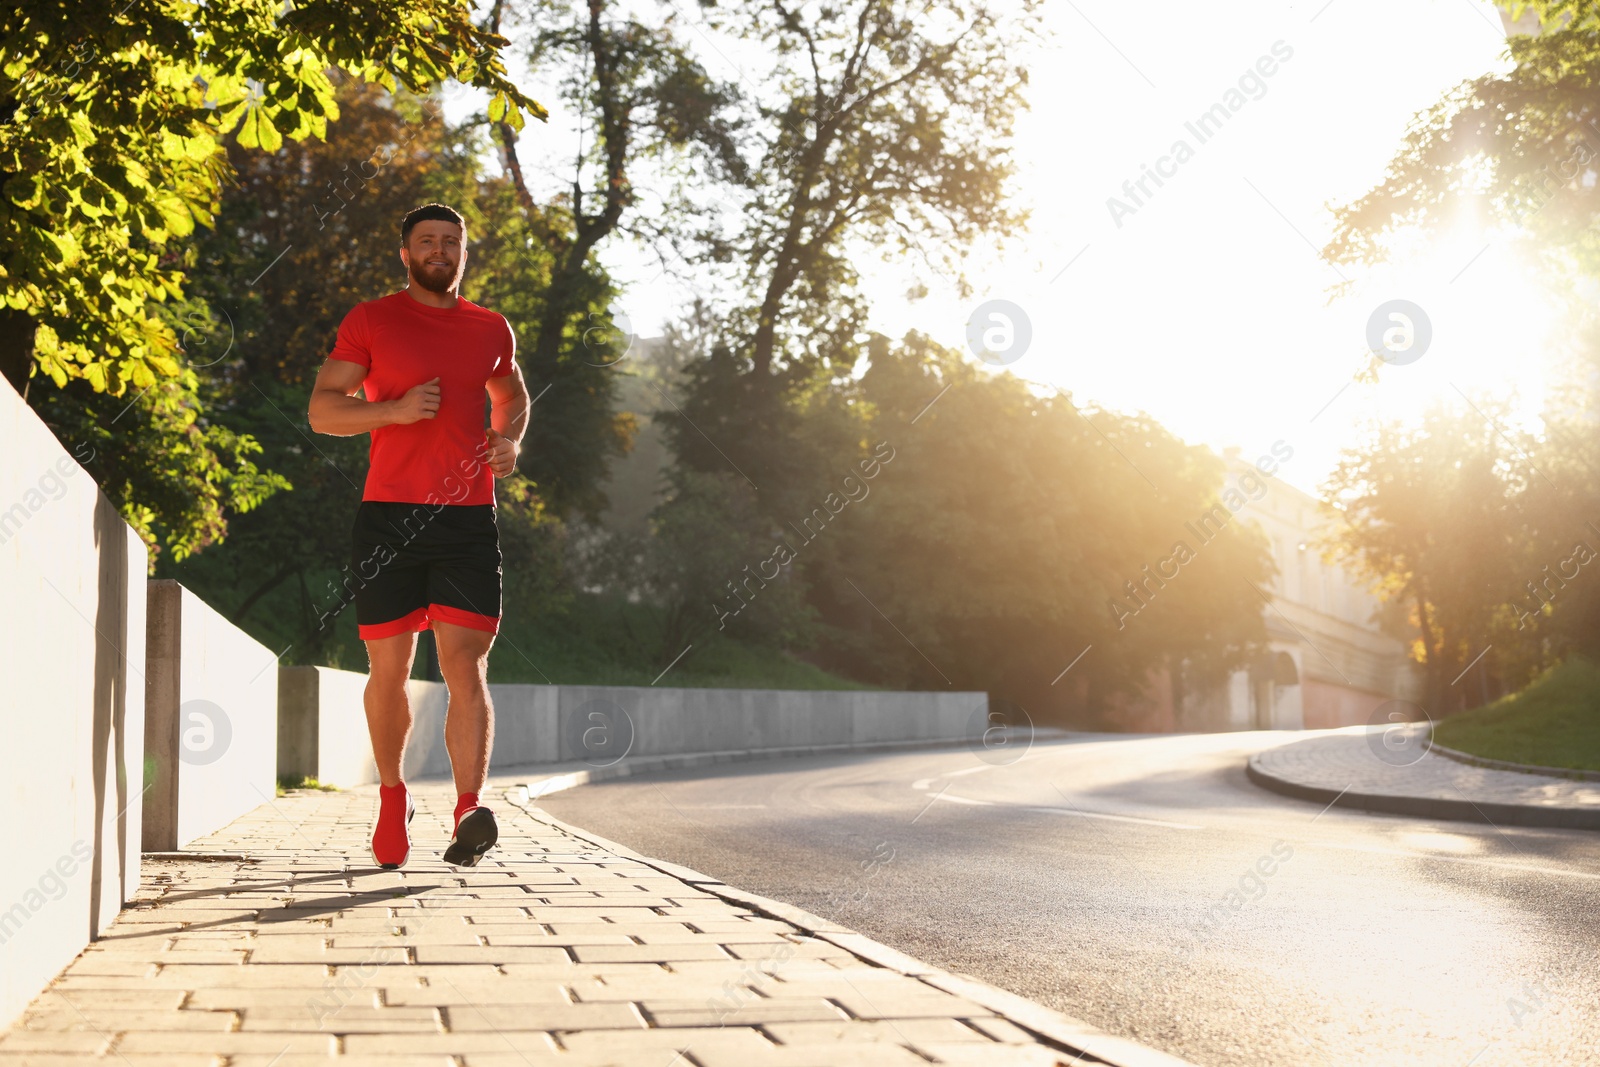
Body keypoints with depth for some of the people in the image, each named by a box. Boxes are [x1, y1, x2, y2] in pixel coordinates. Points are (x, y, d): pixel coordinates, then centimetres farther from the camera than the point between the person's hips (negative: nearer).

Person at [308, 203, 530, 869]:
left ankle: (469, 814, -17)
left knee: (466, 666, -11)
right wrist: (396, 409, -15)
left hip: (469, 518, 1)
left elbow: (512, 394, 31)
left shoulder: (491, 330, 14)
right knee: (389, 670, 7)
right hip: (389, 515, -1)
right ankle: (392, 797, 28)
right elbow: (322, 411, 1)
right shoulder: (370, 321, 5)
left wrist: (510, 439, 9)